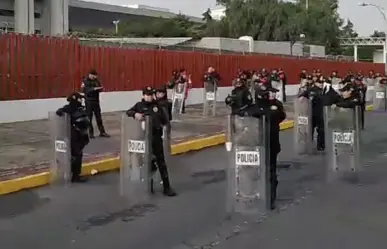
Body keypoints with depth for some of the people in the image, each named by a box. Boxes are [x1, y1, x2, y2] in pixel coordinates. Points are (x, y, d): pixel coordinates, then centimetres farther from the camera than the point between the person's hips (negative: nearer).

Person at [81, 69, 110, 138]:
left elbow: (100, 89, 5)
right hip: (88, 102, -4)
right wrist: (94, 89, -31)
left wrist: (100, 88, -17)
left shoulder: (96, 80, 7)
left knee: (99, 117, 6)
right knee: (89, 118, 1)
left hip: (96, 101, 4)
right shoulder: (85, 81, -7)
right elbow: (85, 90, -20)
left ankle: (102, 132, 11)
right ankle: (90, 133, 9)